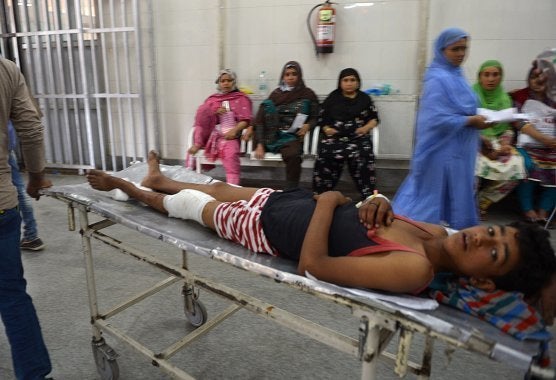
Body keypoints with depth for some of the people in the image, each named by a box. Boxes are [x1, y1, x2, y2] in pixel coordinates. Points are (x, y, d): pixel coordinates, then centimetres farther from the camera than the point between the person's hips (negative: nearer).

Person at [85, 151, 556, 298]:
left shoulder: (415, 270, -31)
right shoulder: (440, 232, -7)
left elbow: (313, 262, -33)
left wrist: (330, 199, -24)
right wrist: (375, 203, -13)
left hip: (269, 225, -6)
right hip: (287, 198, 7)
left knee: (192, 205, 15)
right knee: (219, 187, 27)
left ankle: (127, 186, 45)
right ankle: (159, 178, 58)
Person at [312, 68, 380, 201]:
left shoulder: (365, 98, 18)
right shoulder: (333, 97, 18)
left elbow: (374, 118, 18)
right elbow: (322, 117, 15)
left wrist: (366, 127, -3)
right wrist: (326, 128, -6)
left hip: (358, 137, 0)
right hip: (334, 136, 0)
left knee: (362, 157, -31)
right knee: (325, 156, -30)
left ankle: (367, 196, -25)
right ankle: (320, 194, -22)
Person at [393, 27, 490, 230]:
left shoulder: (455, 75, 12)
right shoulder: (438, 79, -17)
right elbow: (436, 119, -25)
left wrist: (476, 118, 6)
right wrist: (471, 121, -17)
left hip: (456, 149, 10)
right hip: (443, 151, -9)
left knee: (458, 197, 16)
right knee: (433, 196, -1)